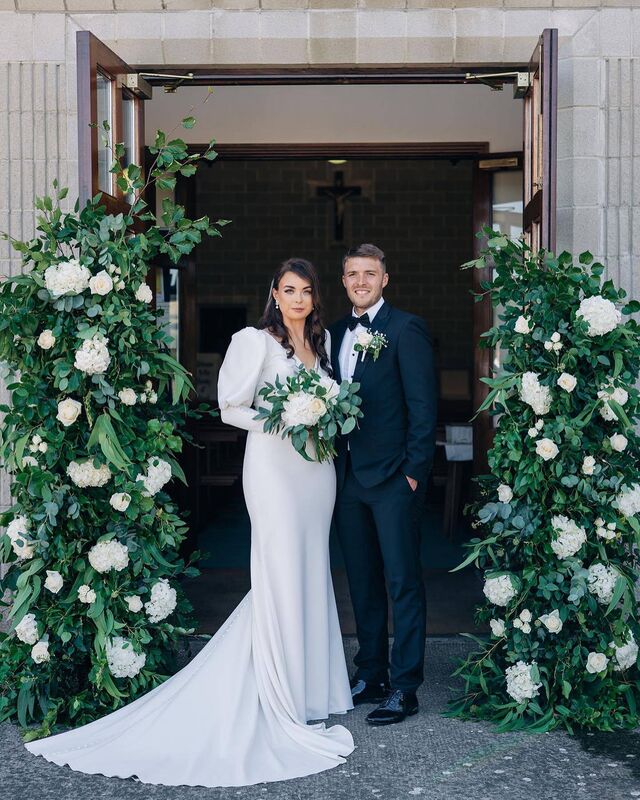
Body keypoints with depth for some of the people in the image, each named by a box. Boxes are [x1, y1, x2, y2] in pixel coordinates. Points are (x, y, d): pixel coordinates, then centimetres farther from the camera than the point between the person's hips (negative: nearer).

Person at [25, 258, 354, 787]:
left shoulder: (322, 340, 13)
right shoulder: (257, 342, -6)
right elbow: (232, 409, -7)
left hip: (318, 467, 7)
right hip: (275, 465, -6)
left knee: (310, 572, 11)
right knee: (282, 574, -5)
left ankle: (310, 682, 22)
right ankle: (283, 701, 3)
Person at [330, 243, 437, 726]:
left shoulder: (406, 329, -6)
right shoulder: (336, 333, 14)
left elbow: (423, 405, -10)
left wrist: (414, 469, -14)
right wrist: (335, 463, 7)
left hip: (392, 475, -7)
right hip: (348, 474, 7)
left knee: (403, 582, -1)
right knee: (363, 581, 13)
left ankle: (404, 689, 4)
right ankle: (371, 676, 24)